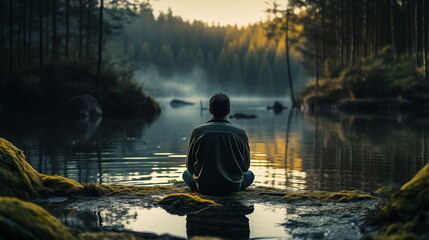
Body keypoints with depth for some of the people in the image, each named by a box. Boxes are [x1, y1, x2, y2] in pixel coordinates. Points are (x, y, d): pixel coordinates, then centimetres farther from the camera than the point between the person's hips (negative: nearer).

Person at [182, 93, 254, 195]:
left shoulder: (197, 132, -9)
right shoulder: (240, 133, -10)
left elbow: (190, 166, 1)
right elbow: (245, 166, 1)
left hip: (204, 187, 0)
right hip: (232, 187, 1)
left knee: (186, 173, 31)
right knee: (250, 174, 31)